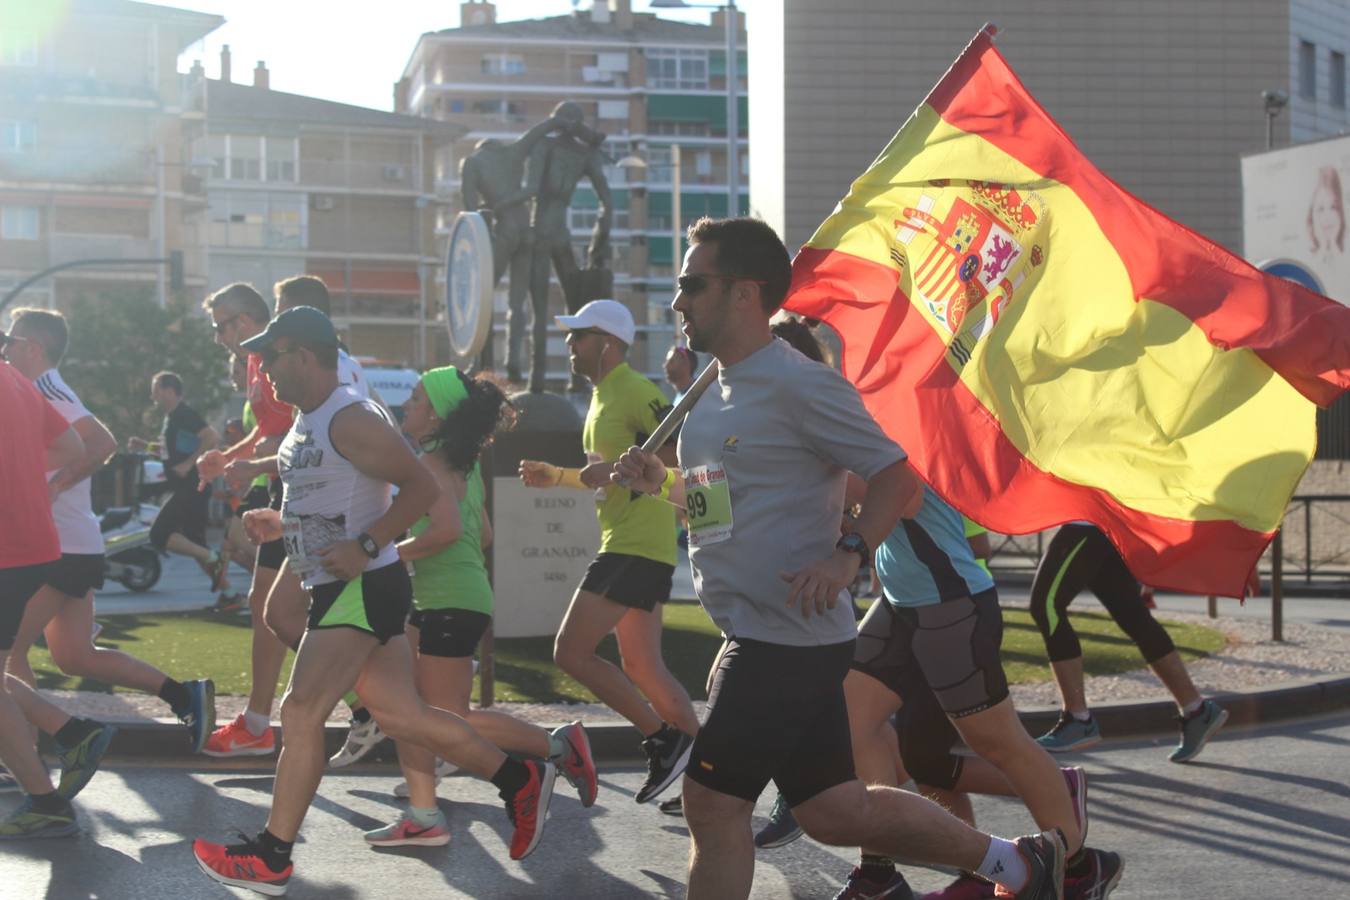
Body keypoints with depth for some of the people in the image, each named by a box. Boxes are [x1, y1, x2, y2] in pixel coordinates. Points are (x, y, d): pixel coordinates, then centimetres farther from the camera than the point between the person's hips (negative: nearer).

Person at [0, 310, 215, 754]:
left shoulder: (46, 390, -14)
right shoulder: (41, 391, 16)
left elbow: (102, 442, -26)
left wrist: (54, 486, -24)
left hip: (63, 550, -10)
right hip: (74, 549, 10)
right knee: (74, 657, 12)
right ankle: (185, 695, 11)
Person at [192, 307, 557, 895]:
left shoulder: (351, 420, -16)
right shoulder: (306, 422, 15)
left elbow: (422, 487, -19)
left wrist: (366, 547, -25)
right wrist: (279, 524, 13)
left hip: (363, 588, -10)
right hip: (336, 590, 10)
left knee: (301, 711, -12)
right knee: (400, 714, 10)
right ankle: (520, 780, 19)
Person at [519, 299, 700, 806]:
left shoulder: (635, 393, -13)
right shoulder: (604, 397, 19)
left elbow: (680, 457, -21)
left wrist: (616, 468, -27)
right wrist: (556, 476, 19)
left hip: (636, 548, -11)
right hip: (625, 544, 11)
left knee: (571, 651, -11)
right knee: (641, 667, 10)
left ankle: (664, 740, -6)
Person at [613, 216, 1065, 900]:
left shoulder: (797, 384, -13)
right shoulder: (713, 390, 15)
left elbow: (898, 476, -12)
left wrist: (847, 555, -25)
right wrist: (660, 482, 8)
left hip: (786, 637, -9)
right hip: (754, 635, 9)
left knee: (712, 800, -6)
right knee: (833, 811, 12)